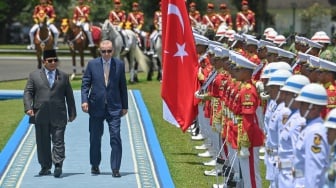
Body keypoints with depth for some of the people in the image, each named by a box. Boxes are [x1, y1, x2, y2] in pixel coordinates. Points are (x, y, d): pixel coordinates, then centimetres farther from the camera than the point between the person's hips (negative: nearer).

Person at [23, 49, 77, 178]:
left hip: (58, 116, -1)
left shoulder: (64, 76, 13)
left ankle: (58, 165, -10)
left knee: (58, 141, -7)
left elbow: (69, 96, 14)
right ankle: (45, 167, 13)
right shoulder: (34, 75, 9)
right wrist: (28, 108, -11)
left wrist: (72, 112, 11)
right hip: (40, 115, 1)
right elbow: (28, 92, 4)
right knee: (42, 142, 5)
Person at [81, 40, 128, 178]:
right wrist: (84, 100, -12)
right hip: (96, 107, 1)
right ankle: (95, 165, 25)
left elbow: (123, 86, 8)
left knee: (115, 137, -9)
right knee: (95, 138, 9)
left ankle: (115, 169, -6)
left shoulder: (119, 65, 4)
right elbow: (85, 83, 3)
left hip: (114, 107, 0)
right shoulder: (92, 64, 2)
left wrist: (125, 106, 8)